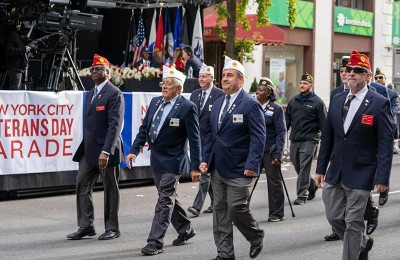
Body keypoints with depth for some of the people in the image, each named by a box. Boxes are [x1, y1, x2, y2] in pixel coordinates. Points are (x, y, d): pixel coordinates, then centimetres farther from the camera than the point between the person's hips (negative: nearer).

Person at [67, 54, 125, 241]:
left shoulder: (114, 94, -11)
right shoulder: (90, 94, 16)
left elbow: (115, 125, -18)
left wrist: (106, 151, -24)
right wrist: (84, 147, 14)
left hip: (106, 150, -8)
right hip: (89, 150, 8)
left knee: (110, 189, 3)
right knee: (82, 186, 5)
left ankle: (112, 228, 14)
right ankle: (86, 226, 13)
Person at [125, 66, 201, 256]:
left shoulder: (187, 107, -13)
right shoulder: (155, 102, 6)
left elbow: (194, 139, -13)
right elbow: (144, 128, 11)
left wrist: (195, 167, -16)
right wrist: (134, 150, 1)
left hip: (172, 161, -8)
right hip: (156, 158, 8)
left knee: (164, 201, -6)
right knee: (169, 197, 19)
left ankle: (155, 242, -4)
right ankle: (185, 230, 36)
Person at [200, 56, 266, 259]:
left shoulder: (250, 104, -10)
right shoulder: (218, 103, 13)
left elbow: (258, 138, -14)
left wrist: (252, 165, -21)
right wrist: (205, 158, 10)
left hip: (239, 169, -7)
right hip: (218, 168, 7)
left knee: (237, 208, -6)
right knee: (220, 210, 8)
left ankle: (256, 237, 22)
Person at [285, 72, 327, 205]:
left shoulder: (317, 102, -4)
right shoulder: (293, 101, 12)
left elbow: (324, 124, -5)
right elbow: (287, 120, 15)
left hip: (309, 140, -6)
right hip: (294, 140, 6)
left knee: (304, 168, -7)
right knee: (298, 167, 12)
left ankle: (302, 195, -1)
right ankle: (312, 186, 34)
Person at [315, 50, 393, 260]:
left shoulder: (379, 103, -9)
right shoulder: (337, 100, 7)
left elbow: (385, 144, -11)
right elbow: (327, 137, 12)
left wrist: (382, 177, -16)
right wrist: (321, 168, 10)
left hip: (360, 175, -6)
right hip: (335, 173, 6)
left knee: (353, 224, 0)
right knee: (334, 217, 13)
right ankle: (362, 243, 36)